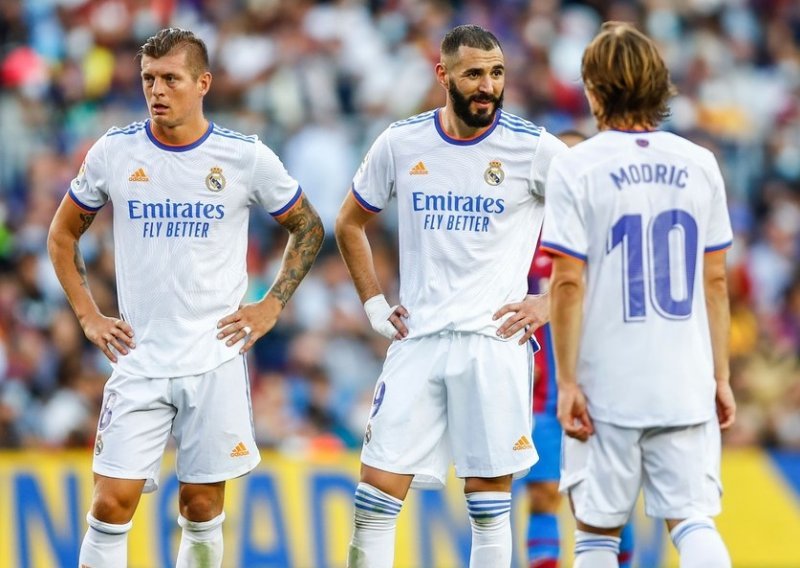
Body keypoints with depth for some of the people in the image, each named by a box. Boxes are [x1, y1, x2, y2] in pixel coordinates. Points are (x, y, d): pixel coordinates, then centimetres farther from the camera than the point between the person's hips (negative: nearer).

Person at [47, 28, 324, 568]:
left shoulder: (246, 157, -4)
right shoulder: (113, 152, -1)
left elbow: (309, 228, 11)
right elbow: (63, 235, 14)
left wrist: (272, 305, 3)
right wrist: (88, 315, 6)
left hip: (216, 360, 0)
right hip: (139, 360, 0)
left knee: (203, 507, 5)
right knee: (112, 503, -7)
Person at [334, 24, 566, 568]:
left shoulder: (534, 148, -4)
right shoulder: (401, 143, 5)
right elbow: (350, 224, 20)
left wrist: (553, 301, -3)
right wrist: (373, 303, 12)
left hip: (495, 340, -3)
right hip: (417, 340, 3)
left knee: (489, 504, 1)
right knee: (376, 499, -2)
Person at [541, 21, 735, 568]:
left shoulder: (576, 168, -6)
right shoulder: (699, 164, 4)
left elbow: (568, 283, -9)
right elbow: (715, 281, 8)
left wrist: (567, 382, -5)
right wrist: (721, 376, 14)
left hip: (606, 387, -2)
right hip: (686, 386, 2)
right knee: (693, 519, 1)